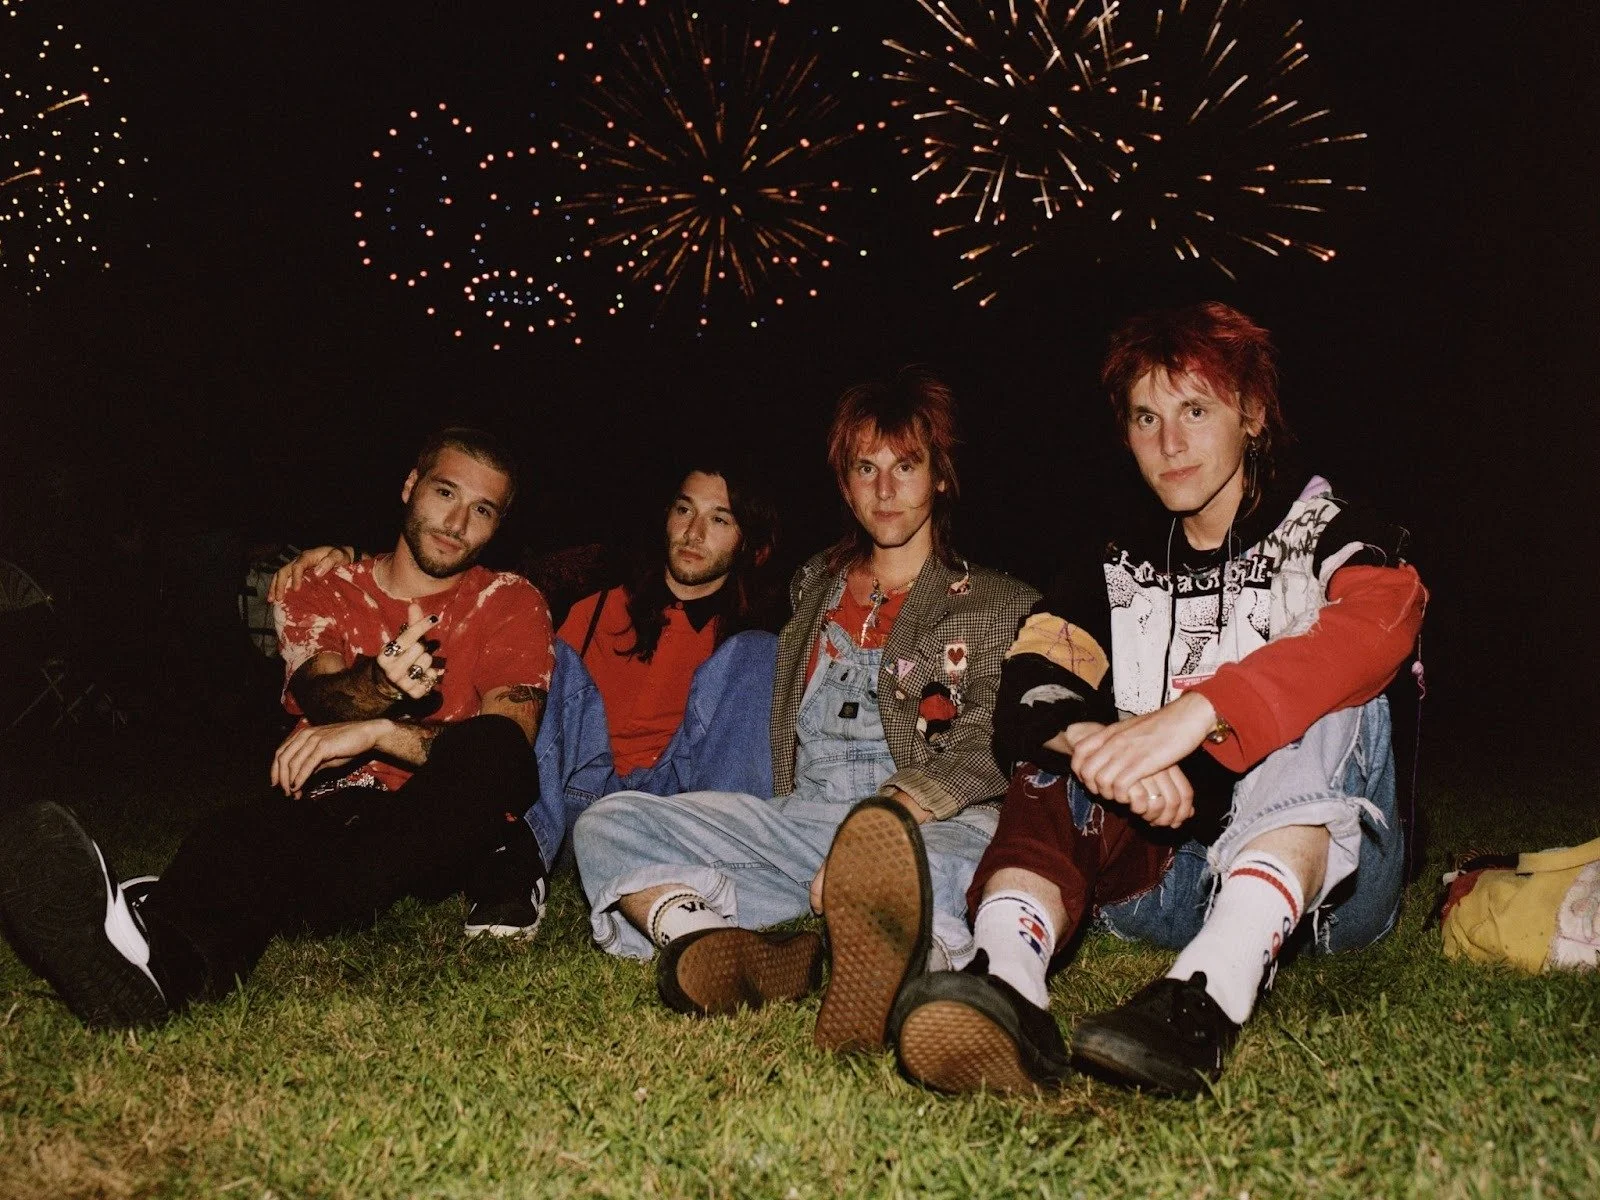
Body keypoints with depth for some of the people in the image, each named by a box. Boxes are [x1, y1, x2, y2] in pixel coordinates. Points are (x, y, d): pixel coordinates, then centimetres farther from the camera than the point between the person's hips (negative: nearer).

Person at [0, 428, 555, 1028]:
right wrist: (377, 685, -32)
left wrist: (376, 731, -21)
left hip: (446, 831, -1)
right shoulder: (321, 596, 15)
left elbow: (509, 740, -6)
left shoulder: (511, 603, 9)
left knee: (495, 748, -35)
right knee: (246, 828, -33)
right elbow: (325, 699, -7)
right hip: (334, 809, 1)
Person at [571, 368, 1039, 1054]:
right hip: (798, 819, 4)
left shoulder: (999, 606, 10)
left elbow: (984, 748, -6)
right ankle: (714, 944, -47)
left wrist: (887, 816, -25)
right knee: (606, 824, -16)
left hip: (936, 828, -4)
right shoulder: (815, 587, 25)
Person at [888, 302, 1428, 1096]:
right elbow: (1025, 700, -8)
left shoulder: (1323, 534, 2)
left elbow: (1384, 617, -24)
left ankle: (1209, 995, -49)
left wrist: (1191, 712, -37)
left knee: (1323, 700, -27)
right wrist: (1104, 747, -32)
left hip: (1329, 877, -3)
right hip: (1167, 876, 3)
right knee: (1052, 761, -17)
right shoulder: (1114, 571, 11)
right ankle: (1007, 981, -46)